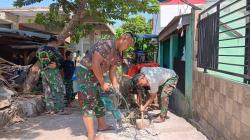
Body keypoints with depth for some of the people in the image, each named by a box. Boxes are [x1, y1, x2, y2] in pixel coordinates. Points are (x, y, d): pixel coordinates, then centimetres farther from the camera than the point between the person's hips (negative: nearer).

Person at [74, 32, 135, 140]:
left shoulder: (118, 54, 7)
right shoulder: (106, 45, -23)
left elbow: (112, 70, 11)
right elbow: (95, 64, -28)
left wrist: (115, 85, -2)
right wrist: (102, 83, -22)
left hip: (96, 74, 10)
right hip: (85, 72, -10)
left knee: (100, 99, 17)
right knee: (89, 102, -12)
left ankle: (102, 125, 33)